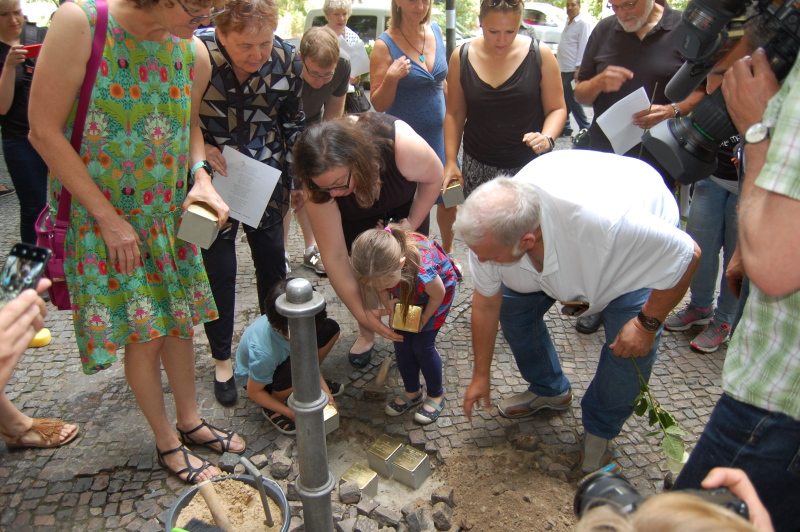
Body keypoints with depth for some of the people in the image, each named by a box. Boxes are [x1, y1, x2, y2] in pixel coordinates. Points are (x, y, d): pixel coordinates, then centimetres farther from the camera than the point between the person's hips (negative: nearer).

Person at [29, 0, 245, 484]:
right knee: (143, 335, 3)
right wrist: (110, 219, -17)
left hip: (170, 214, 5)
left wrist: (202, 177, -8)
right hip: (101, 215, -4)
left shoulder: (194, 53, -5)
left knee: (180, 320, 13)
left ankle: (190, 421, 35)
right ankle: (167, 444, 26)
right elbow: (44, 131, -17)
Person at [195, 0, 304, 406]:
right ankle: (222, 360, 24)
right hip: (213, 178, -2)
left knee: (273, 260, 11)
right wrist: (199, 147, -22)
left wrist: (297, 179, 3)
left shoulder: (286, 60, -12)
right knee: (218, 269, 4)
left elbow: (293, 123, 3)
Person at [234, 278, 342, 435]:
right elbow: (254, 392, -24)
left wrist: (324, 389, -15)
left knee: (331, 329, -11)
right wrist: (292, 414, -20)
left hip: (285, 356, 6)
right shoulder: (263, 353, -42)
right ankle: (271, 409, -7)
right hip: (255, 377, -6)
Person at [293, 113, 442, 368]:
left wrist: (412, 222, -19)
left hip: (406, 204, 0)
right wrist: (361, 314, -32)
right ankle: (366, 334, 21)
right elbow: (334, 256, -33)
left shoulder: (403, 146, -44)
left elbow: (433, 178, -20)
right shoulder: (317, 187, -38)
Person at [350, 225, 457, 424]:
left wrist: (425, 318, -8)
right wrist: (387, 302, -22)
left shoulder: (422, 271, -47)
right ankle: (412, 392, 25)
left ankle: (436, 395, 19)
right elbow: (380, 287, -7)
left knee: (422, 345, -5)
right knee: (401, 342, 4)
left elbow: (438, 295, -23)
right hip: (406, 293, 5)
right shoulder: (377, 266, -33)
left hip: (438, 288, -5)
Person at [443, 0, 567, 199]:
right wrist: (451, 161, 2)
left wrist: (547, 138, -17)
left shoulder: (540, 55, -2)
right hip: (477, 168, 1)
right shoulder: (461, 57, 2)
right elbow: (454, 113, 8)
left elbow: (557, 108, 3)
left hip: (529, 167, -1)